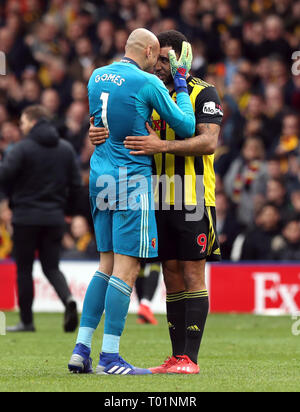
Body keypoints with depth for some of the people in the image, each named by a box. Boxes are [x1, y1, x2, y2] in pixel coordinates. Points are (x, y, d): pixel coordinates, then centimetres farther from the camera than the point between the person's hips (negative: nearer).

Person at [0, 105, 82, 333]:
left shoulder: (23, 148, -10)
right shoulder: (66, 149, 7)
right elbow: (76, 185, 5)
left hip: (26, 217, -4)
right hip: (55, 218, 4)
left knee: (24, 269, 6)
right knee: (51, 267, 10)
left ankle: (27, 321, 8)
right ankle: (68, 298, -19)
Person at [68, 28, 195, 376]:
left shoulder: (97, 76, 9)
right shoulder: (147, 83, -11)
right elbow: (186, 128, -6)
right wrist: (180, 84, 7)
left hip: (100, 177, 7)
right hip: (132, 179, -7)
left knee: (107, 264, 13)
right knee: (127, 267, -5)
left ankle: (81, 349, 7)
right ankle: (109, 357, -7)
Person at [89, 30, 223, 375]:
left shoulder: (203, 93, -3)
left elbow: (209, 141, -16)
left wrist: (162, 145, -28)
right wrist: (98, 135, -14)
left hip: (193, 200, -6)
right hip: (160, 201, 6)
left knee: (193, 277, -5)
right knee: (172, 278, 7)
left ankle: (189, 358, -7)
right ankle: (176, 357, 9)